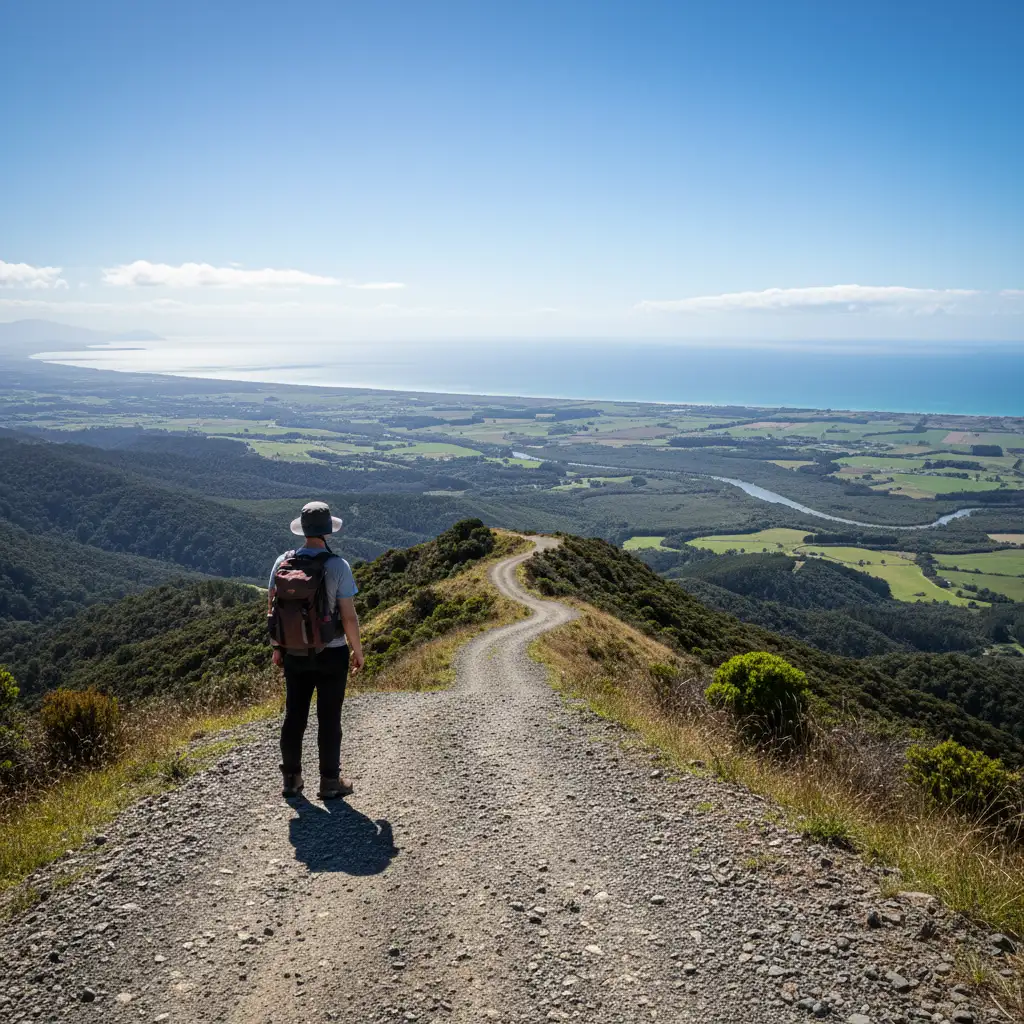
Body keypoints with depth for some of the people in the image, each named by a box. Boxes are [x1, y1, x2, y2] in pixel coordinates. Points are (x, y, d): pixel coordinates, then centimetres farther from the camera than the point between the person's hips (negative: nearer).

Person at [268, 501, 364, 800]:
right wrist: (358, 650, -1)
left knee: (294, 717, 15)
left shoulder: (282, 563, -3)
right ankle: (330, 783, 15)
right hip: (331, 654, -4)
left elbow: (272, 609, 3)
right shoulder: (337, 566, -16)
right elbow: (349, 616, -15)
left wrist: (277, 647, 15)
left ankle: (291, 780, 24)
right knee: (329, 719, 7)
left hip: (294, 654, 4)